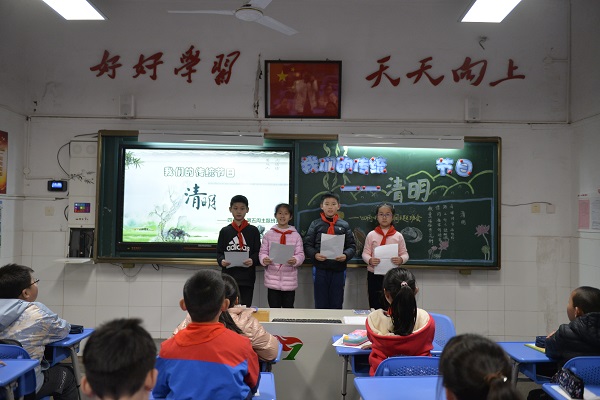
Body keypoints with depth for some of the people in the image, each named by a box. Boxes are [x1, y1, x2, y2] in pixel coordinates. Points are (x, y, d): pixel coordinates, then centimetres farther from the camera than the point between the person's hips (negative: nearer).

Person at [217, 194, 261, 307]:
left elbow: (258, 252, 3)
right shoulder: (225, 231, 9)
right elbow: (219, 252, 9)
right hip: (228, 277, 1)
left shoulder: (253, 231, 5)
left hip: (247, 278, -1)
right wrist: (221, 261, -11)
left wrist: (253, 260, -17)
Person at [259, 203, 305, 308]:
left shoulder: (296, 235, 2)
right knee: (274, 308, 7)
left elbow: (300, 254, 0)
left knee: (288, 308, 8)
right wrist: (264, 259, -16)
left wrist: (295, 260, -21)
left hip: (289, 280, 0)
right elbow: (262, 252, 5)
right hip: (272, 279, 0)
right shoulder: (269, 234, 5)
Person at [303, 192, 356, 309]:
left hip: (338, 270, 1)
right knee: (320, 304, 6)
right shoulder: (315, 224, 4)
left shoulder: (344, 225, 6)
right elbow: (307, 245, 1)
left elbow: (352, 246, 5)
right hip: (320, 270, -1)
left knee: (336, 305, 8)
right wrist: (315, 254, -17)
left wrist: (346, 255, -14)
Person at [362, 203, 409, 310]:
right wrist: (370, 260, -19)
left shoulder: (398, 236, 3)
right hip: (374, 275, 0)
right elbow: (365, 253, 2)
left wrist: (401, 260, -18)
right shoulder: (371, 235, 2)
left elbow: (405, 254, 4)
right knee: (374, 306, 5)